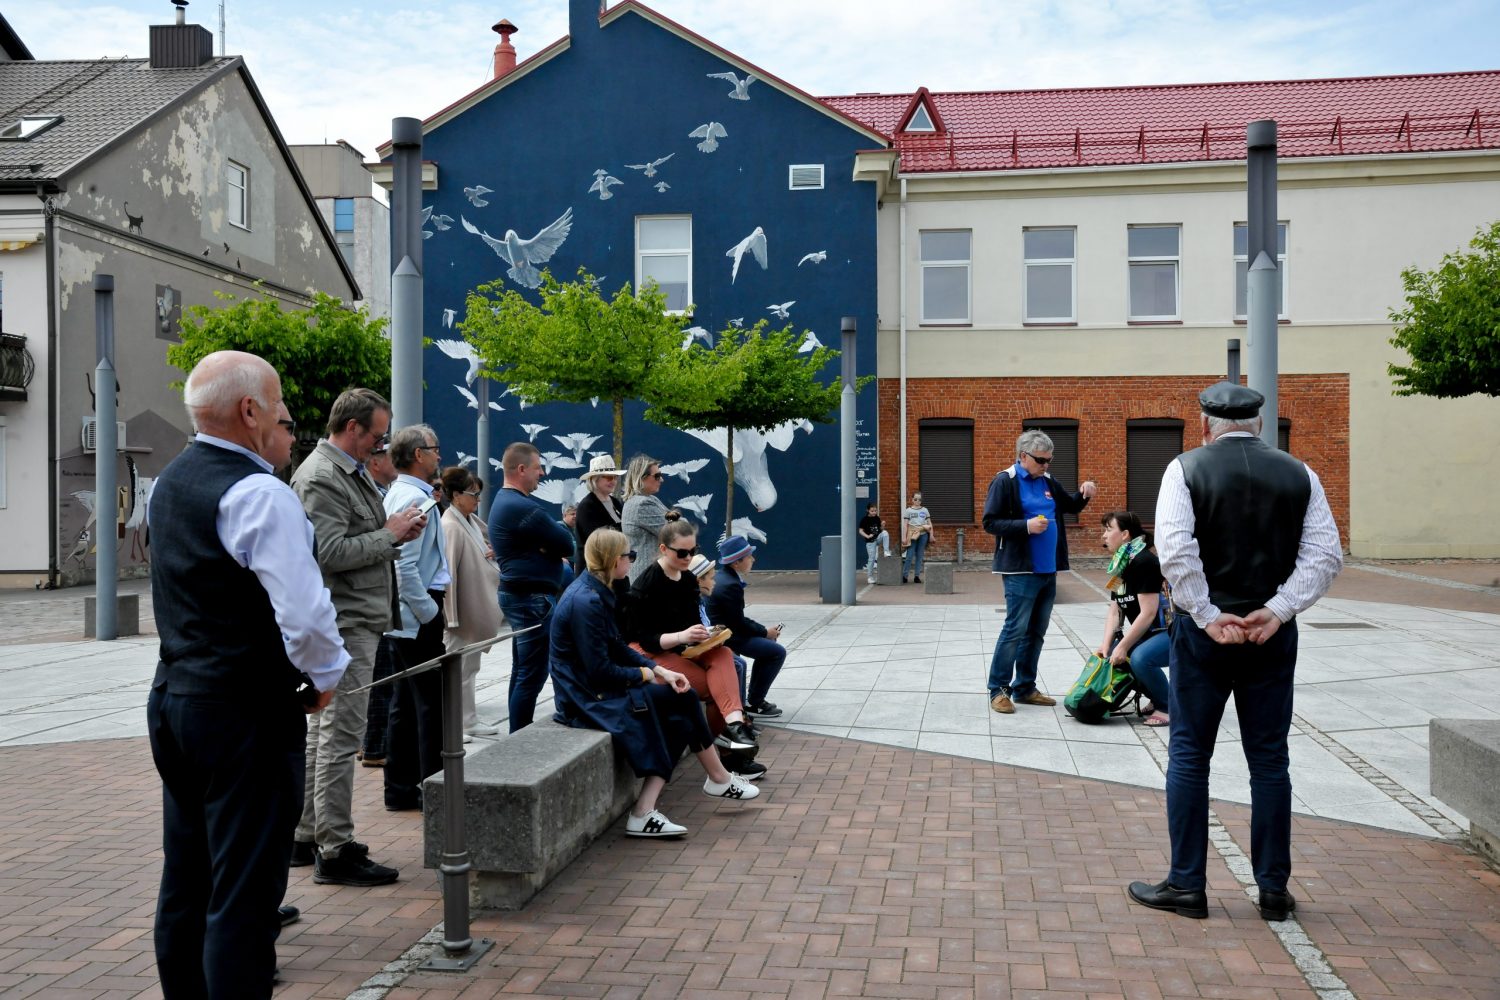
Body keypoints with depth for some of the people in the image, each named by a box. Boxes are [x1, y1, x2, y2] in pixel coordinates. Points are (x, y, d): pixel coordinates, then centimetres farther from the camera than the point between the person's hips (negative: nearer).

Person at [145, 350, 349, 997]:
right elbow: (304, 611, -26)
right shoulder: (259, 494, -19)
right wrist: (324, 676, -7)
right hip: (245, 714, -9)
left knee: (187, 884, 18)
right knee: (244, 893, -1)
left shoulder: (171, 483, 11)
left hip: (172, 699, 9)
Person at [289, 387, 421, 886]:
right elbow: (329, 552, -23)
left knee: (324, 732, 16)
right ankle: (334, 851, 0)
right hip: (344, 624, -11)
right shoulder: (320, 478, -15)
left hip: (357, 621, 11)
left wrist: (396, 530, 6)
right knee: (341, 737, -6)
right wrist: (390, 534, -15)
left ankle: (307, 836, 26)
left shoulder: (356, 472, 16)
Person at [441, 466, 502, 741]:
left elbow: (488, 546, 26)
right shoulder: (450, 527, -19)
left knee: (470, 666, 17)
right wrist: (451, 615, -22)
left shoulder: (473, 521, 8)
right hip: (462, 610, -9)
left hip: (477, 609, 9)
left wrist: (493, 553, 2)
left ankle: (469, 720, 26)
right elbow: (447, 573, -21)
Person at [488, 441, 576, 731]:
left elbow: (552, 538, 10)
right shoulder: (523, 507, -19)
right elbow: (567, 544, -17)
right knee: (533, 674, -6)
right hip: (533, 598, -11)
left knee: (522, 671, 17)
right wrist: (556, 545, 1)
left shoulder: (504, 501, 15)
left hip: (518, 595, 11)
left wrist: (551, 546, -8)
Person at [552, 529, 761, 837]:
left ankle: (644, 813, -7)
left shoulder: (596, 593, 8)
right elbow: (600, 672, -23)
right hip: (589, 698, -9)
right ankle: (719, 780, 15)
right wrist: (645, 674, -7)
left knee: (680, 719, -3)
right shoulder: (586, 601, -23)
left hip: (597, 688, 9)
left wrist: (659, 669, 1)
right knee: (683, 698, -6)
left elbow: (617, 648, 13)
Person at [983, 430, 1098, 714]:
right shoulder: (1005, 481, -9)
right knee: (1015, 630, -7)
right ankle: (998, 689, 2)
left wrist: (1084, 494, 4)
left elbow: (1070, 506, 24)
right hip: (1021, 571, -7)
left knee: (1036, 632, 12)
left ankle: (1025, 688, 20)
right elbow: (990, 522, -12)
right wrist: (1026, 526, -22)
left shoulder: (1048, 482, 12)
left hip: (1048, 570, 8)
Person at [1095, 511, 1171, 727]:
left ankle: (1166, 707, -8)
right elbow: (1114, 611, 7)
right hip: (1148, 634, 10)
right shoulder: (1118, 566, 8)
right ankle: (1156, 698, 13)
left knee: (1140, 658, -32)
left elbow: (1148, 613, -24)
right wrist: (1106, 645, -8)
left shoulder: (1143, 562, -19)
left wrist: (1123, 646, -20)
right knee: (1112, 656, -2)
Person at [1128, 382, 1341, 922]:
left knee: (1189, 755, 7)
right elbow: (1326, 555, -4)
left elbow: (1175, 551, -17)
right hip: (1272, 633, 3)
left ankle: (1186, 886, 12)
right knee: (1269, 760, 10)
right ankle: (1274, 890, 16)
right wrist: (1277, 611, -9)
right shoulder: (1298, 474, 5)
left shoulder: (1186, 469, -5)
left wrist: (1207, 616, -12)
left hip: (1203, 631, -3)